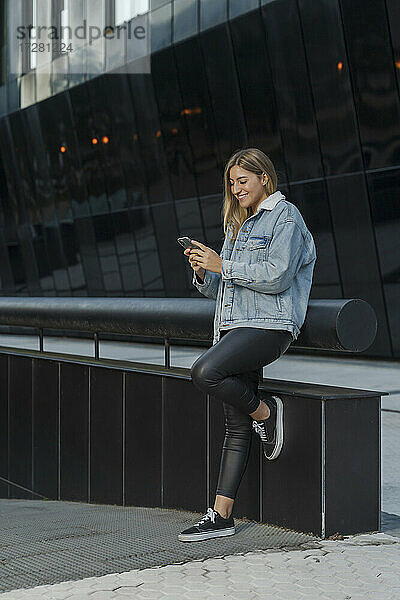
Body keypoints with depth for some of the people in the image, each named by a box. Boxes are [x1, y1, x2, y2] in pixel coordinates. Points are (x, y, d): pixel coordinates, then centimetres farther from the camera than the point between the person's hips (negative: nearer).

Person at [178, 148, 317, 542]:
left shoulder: (285, 216, 0)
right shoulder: (238, 226, 24)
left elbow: (276, 277, -14)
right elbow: (219, 290, 23)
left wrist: (222, 265, -12)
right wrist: (204, 273, 1)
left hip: (268, 325, -8)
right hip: (235, 328, 8)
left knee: (205, 372, -31)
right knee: (236, 426, 4)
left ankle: (265, 411, -6)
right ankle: (221, 516, 3)